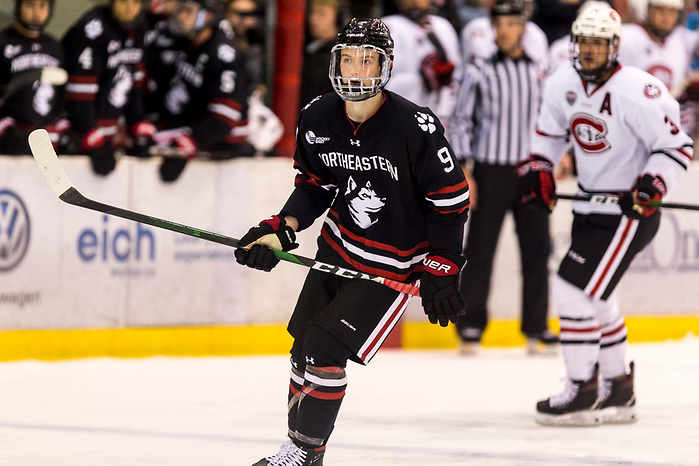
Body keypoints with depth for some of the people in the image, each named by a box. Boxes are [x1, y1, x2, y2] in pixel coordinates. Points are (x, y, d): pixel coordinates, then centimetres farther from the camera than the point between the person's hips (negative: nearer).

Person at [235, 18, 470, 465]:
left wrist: (441, 272, -14)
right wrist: (281, 231, -7)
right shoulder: (318, 119, -7)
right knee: (304, 344, 11)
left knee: (324, 348, -13)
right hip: (338, 246, 6)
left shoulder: (417, 127, -23)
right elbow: (313, 185, 8)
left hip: (393, 265, -6)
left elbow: (451, 201, -14)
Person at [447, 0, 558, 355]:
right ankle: (471, 325, 7)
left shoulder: (540, 74, 9)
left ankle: (536, 326, 10)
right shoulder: (479, 72, -1)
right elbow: (460, 122, -2)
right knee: (480, 249, -3)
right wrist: (463, 173, -8)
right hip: (490, 170, -3)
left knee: (537, 249, 2)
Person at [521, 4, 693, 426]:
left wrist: (653, 185, -29)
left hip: (630, 212, -8)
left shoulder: (637, 91, -20)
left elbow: (677, 146, -17)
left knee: (572, 290, -13)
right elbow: (551, 133, 20)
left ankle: (583, 391, -5)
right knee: (595, 297, 17)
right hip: (590, 208, 9)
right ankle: (618, 390, 31)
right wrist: (538, 168, 5)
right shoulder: (563, 83, 3)